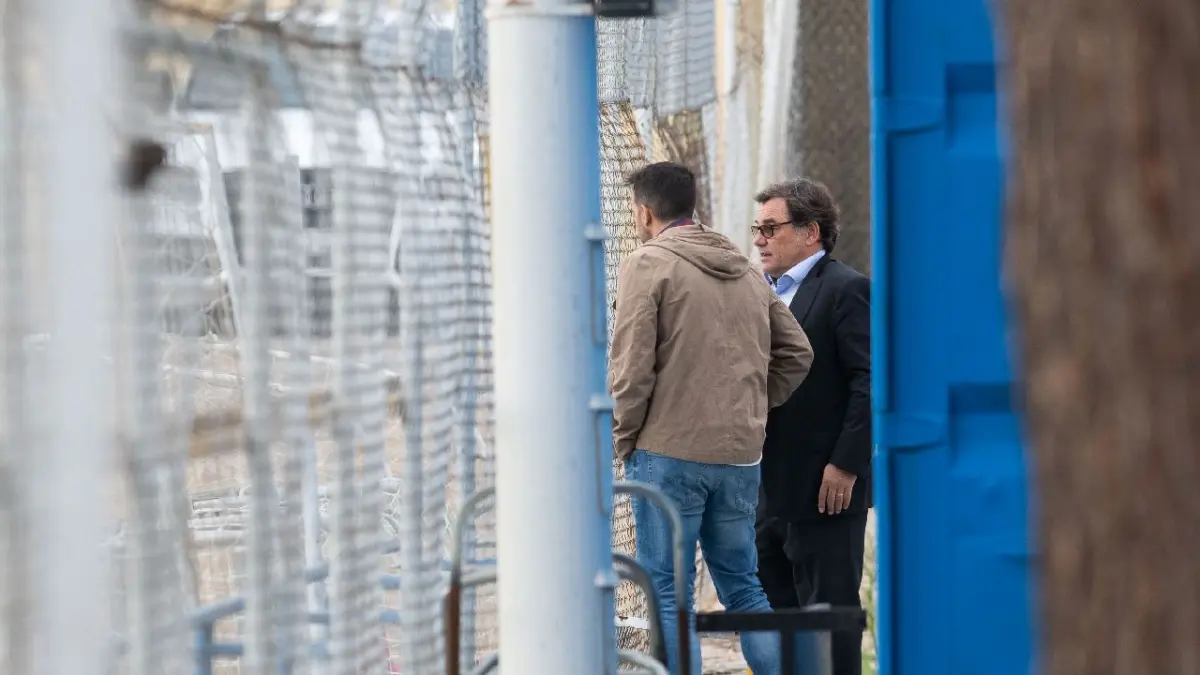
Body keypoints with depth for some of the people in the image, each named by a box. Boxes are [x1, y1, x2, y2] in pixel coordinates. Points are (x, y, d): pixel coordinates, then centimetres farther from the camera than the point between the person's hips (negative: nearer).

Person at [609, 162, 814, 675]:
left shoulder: (648, 264, -6)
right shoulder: (746, 271, 14)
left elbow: (632, 367, -12)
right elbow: (796, 353, 16)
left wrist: (623, 439, 0)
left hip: (669, 454, -6)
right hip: (741, 455, 6)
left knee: (669, 595, 0)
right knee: (743, 588, 16)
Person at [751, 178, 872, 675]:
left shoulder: (846, 290, -10)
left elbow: (870, 382, -16)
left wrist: (846, 465, -19)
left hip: (826, 488, -9)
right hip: (769, 488, 9)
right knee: (773, 609, 12)